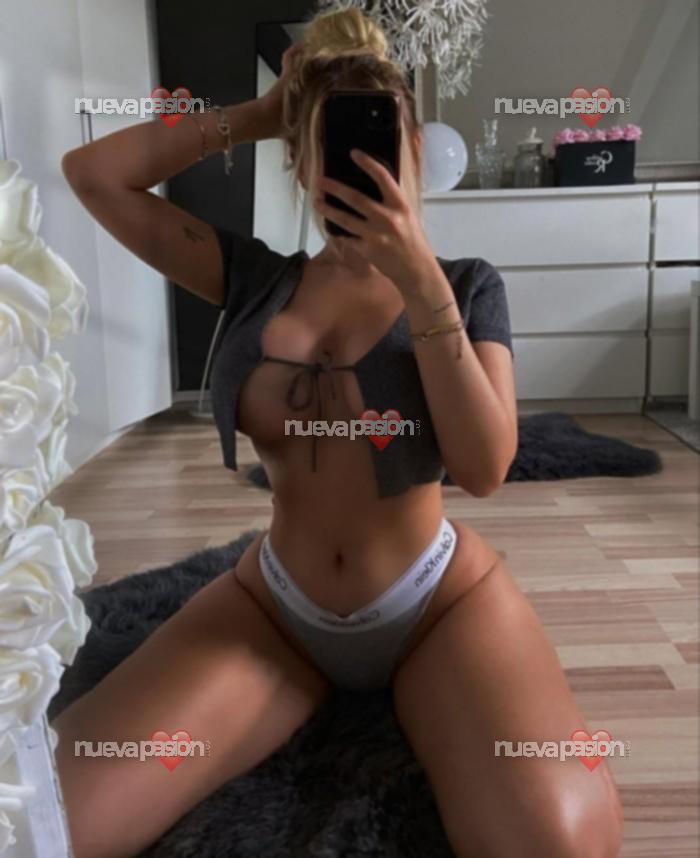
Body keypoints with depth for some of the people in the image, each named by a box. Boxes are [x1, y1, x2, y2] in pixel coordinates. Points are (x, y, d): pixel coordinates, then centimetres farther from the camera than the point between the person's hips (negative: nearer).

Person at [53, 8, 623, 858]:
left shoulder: (467, 285, -3)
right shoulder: (256, 280, 3)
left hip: (440, 604, 0)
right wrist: (257, 114, 1)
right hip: (273, 611, 1)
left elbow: (484, 469, -15)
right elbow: (93, 174, 3)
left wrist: (421, 281, -20)